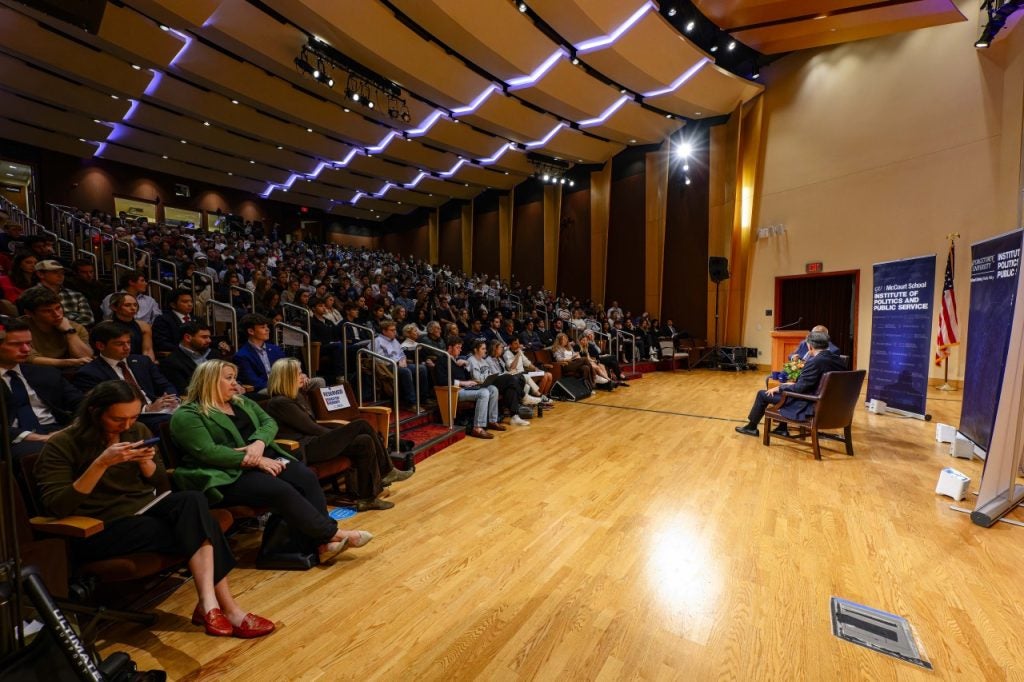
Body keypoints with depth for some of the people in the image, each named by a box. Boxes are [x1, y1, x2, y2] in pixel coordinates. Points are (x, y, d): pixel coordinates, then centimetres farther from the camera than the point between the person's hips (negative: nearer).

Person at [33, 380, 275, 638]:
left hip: (143, 509, 4)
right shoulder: (61, 445, -7)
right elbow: (58, 506, -17)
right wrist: (101, 463, -28)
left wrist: (145, 463, -11)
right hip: (99, 529, -4)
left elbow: (162, 485, 10)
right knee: (195, 529, -25)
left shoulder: (138, 432, 6)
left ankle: (209, 604, -31)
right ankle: (224, 606, -19)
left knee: (193, 500, -30)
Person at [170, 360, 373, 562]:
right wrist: (255, 461, -20)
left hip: (265, 458, 7)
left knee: (307, 477, -21)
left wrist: (259, 443, -14)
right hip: (230, 475, -6)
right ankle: (332, 533, -19)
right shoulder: (187, 415, -2)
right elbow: (208, 452, -15)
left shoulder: (241, 401, 20)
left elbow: (269, 422, 8)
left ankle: (318, 542, -22)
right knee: (281, 491, -29)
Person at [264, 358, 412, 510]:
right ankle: (387, 472, -6)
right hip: (306, 449, -9)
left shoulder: (294, 396, 14)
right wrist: (338, 434, -3)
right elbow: (310, 428, -14)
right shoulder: (280, 403, -14)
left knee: (364, 441, -11)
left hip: (314, 441, 9)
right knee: (362, 425, -18)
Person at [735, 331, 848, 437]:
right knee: (785, 388, 30)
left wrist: (779, 388, -4)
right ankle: (782, 429, 33)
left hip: (810, 406, -8)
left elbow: (799, 388, -21)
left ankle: (752, 427, 24)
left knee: (763, 394, 5)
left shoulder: (814, 361, -24)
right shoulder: (838, 360, 1)